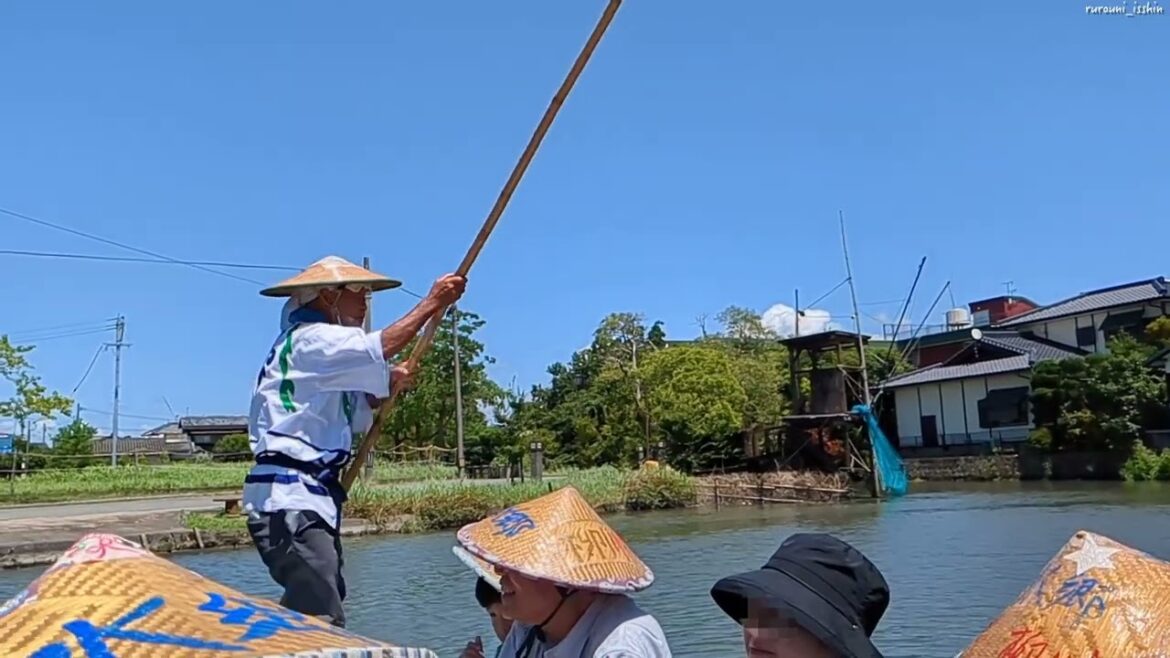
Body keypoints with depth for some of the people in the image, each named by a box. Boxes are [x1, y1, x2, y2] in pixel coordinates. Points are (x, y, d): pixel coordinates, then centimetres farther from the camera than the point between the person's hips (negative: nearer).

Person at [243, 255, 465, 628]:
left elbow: (355, 414, 23)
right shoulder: (310, 339, -8)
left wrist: (387, 386, 6)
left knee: (305, 615, 15)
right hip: (288, 498, -11)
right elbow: (378, 348, -26)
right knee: (324, 622, -16)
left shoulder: (318, 346, 22)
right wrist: (432, 303, -18)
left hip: (307, 496, 11)